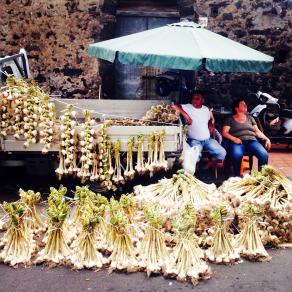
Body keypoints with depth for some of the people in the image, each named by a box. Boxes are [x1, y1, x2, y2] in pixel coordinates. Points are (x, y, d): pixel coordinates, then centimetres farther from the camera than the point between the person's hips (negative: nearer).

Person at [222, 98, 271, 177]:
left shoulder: (250, 118, 25)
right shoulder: (230, 119, 14)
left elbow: (257, 131, 21)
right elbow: (224, 132, 4)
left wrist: (266, 138, 3)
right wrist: (234, 139, -15)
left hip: (251, 141, 3)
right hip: (237, 142, -3)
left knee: (264, 155, -29)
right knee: (237, 155, -40)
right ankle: (237, 176, -24)